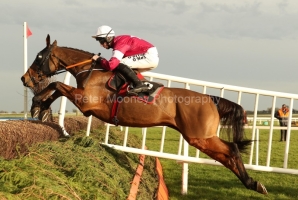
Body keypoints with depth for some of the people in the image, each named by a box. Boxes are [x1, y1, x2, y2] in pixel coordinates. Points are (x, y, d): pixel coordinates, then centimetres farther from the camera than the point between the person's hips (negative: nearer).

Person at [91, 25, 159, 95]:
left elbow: (110, 65, -29)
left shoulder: (120, 44, -20)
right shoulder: (117, 41, 10)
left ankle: (139, 85, -23)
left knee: (119, 64, -22)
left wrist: (99, 59, -13)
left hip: (150, 56, -10)